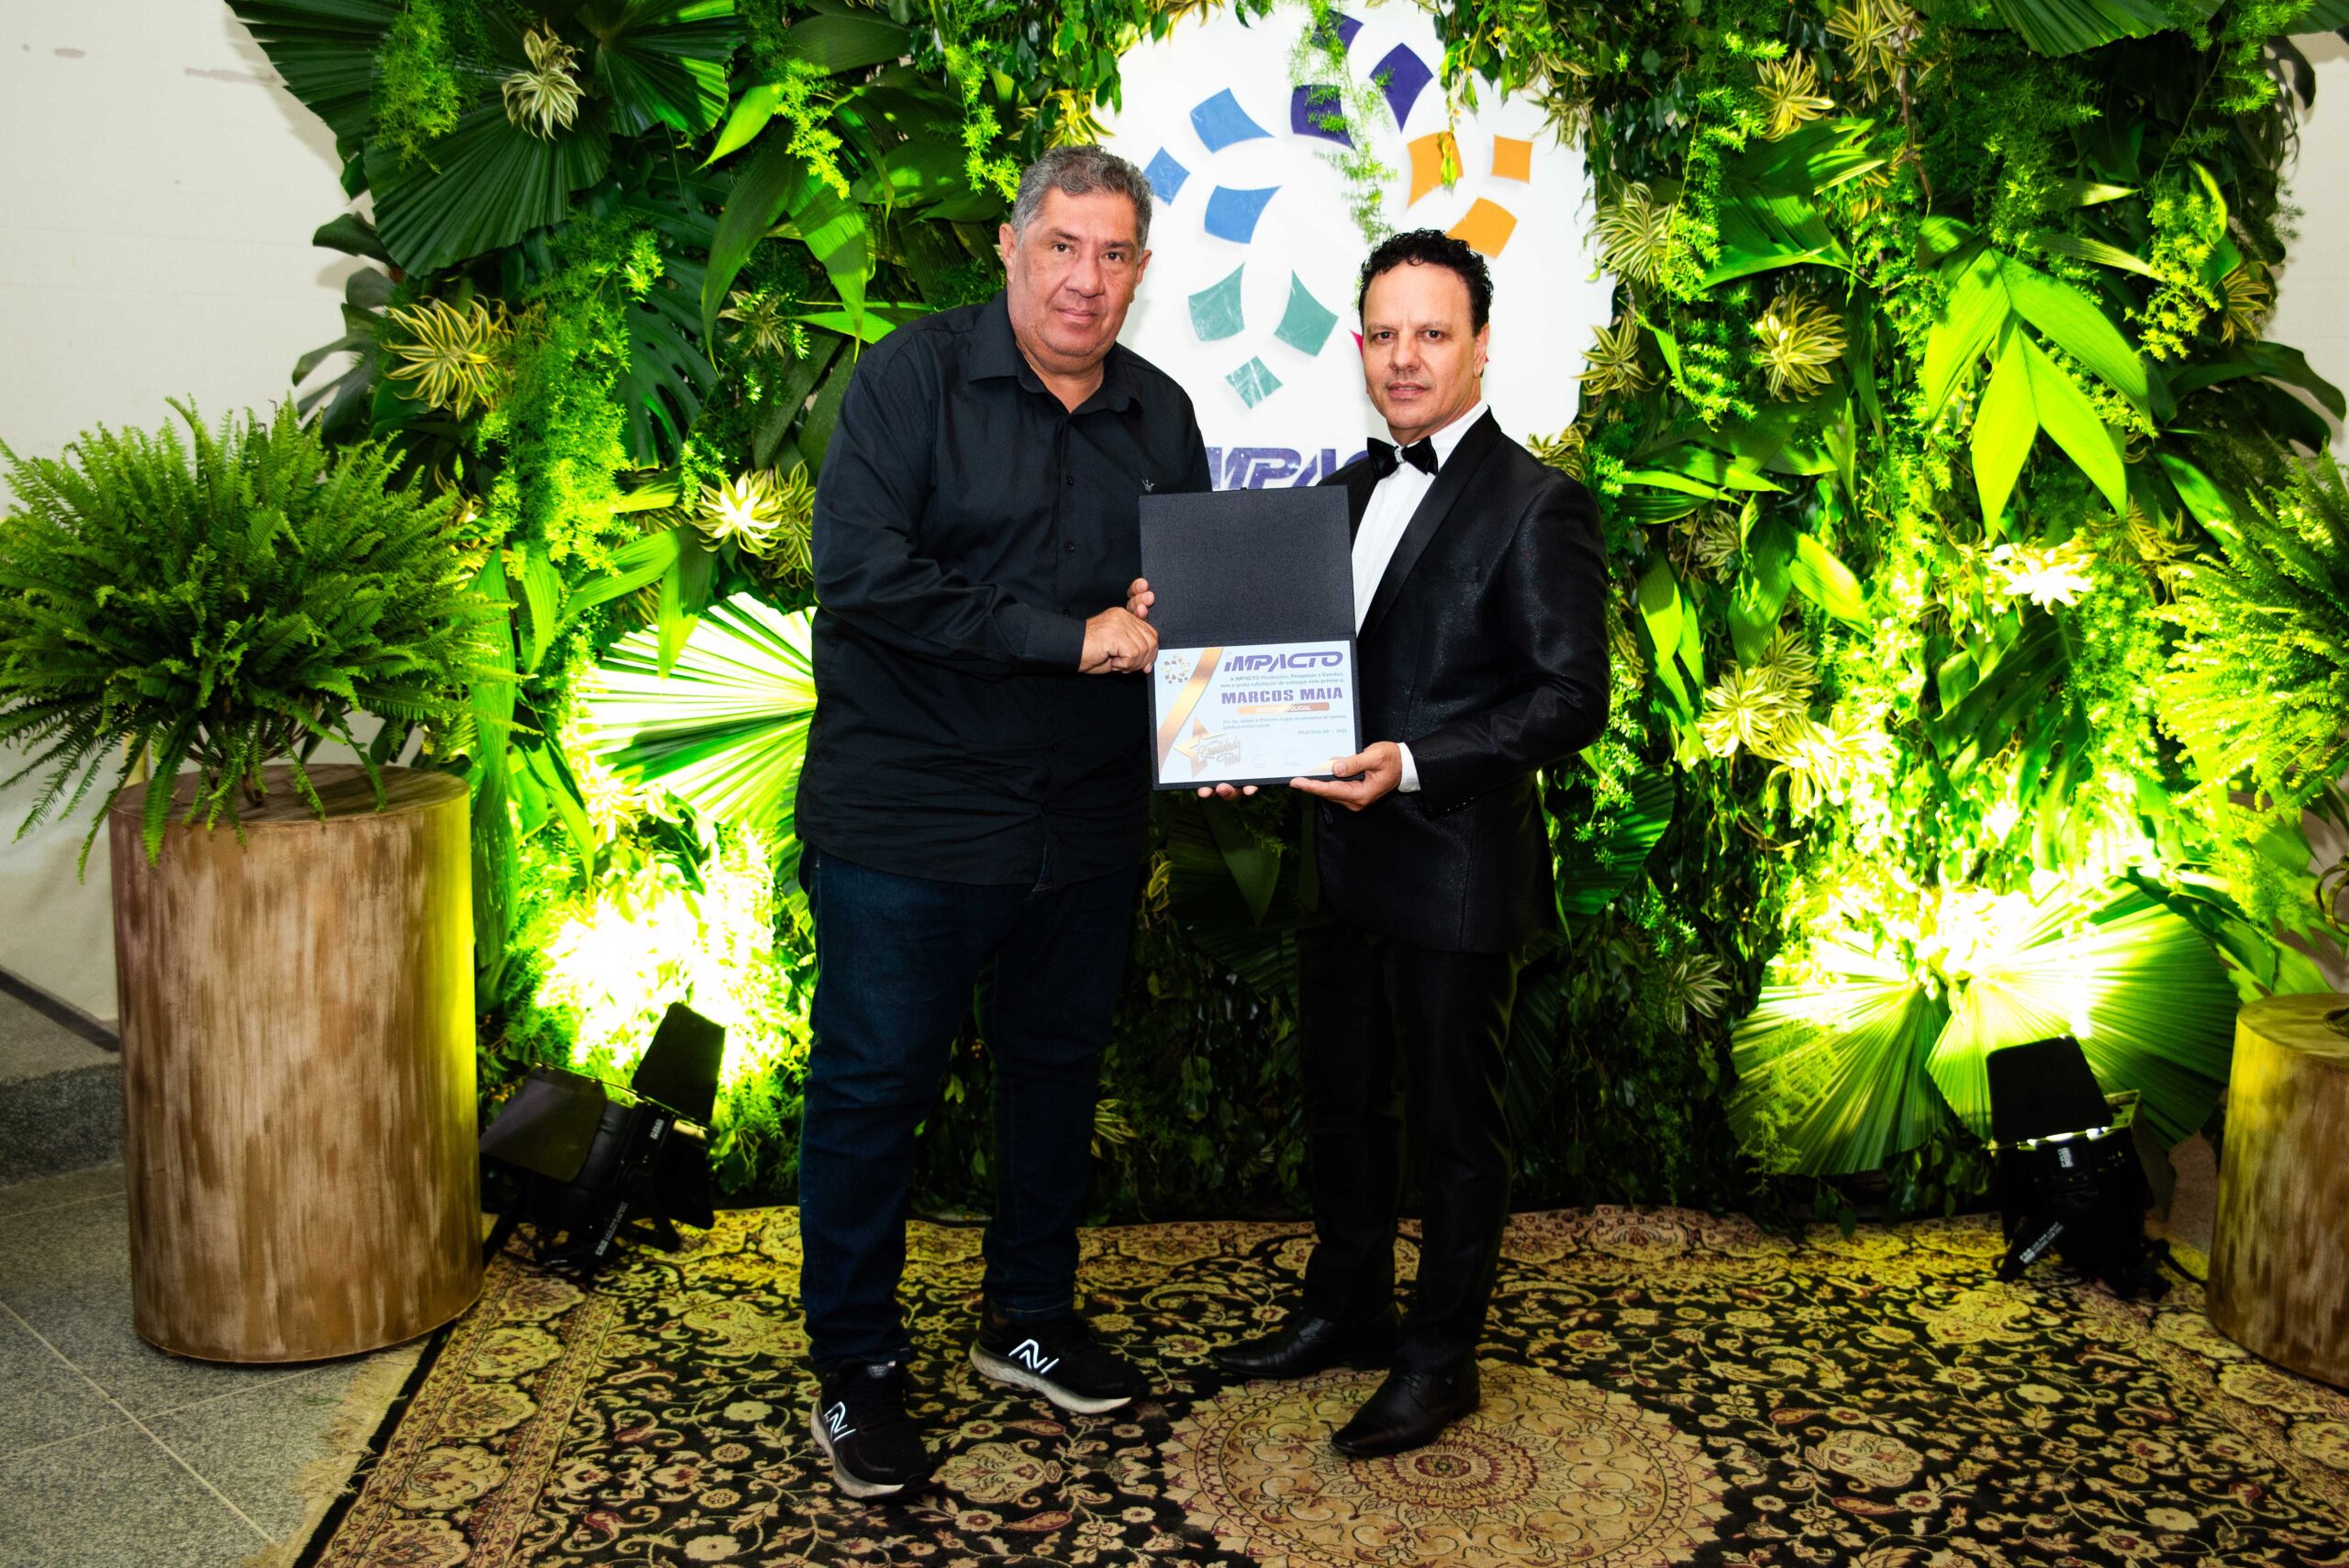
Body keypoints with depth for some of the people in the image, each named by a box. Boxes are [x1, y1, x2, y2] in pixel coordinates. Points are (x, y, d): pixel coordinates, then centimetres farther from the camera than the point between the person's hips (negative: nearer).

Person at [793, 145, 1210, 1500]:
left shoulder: (1162, 416, 9)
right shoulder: (915, 376, -7)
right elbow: (858, 570, -19)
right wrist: (1066, 637, -20)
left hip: (1085, 825, 5)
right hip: (906, 817, -5)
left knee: (1058, 1070, 17)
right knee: (875, 1085, 4)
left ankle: (1032, 1321, 37)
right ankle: (858, 1366, 22)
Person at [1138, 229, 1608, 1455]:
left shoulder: (1536, 505, -12)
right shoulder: (1355, 489, 13)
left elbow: (1574, 697, -17)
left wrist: (1414, 763, -27)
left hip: (1459, 871, -7)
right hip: (1344, 857, 8)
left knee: (1453, 1121, 8)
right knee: (1341, 1098, 19)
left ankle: (1440, 1357, 26)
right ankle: (1346, 1310, 39)